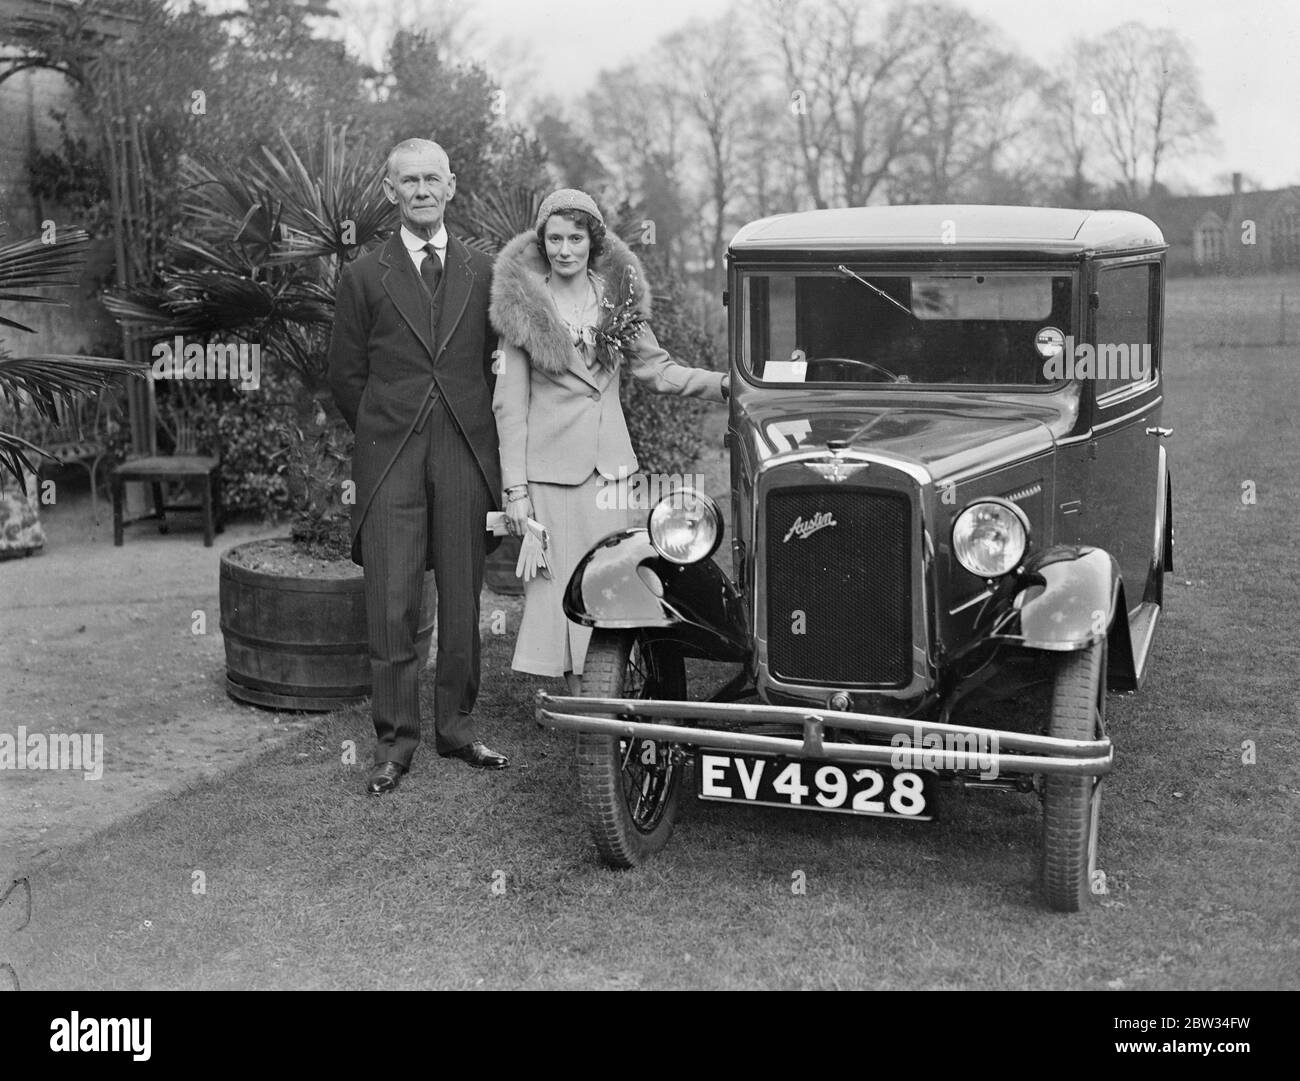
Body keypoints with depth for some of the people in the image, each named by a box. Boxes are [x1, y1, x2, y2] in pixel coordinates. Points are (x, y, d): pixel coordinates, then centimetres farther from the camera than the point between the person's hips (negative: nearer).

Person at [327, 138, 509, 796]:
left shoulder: (483, 273, 11)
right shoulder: (365, 277, 5)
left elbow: (495, 365, 13)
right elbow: (346, 377, 8)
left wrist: (482, 440, 6)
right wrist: (384, 436, 5)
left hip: (465, 457, 2)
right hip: (390, 462, -2)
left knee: (462, 601, 7)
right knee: (391, 606, -3)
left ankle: (455, 725, 21)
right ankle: (395, 741, 7)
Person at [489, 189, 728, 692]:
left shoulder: (617, 294, 8)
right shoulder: (522, 304, -2)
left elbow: (655, 368, 11)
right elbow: (510, 403, -3)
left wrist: (726, 383, -2)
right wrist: (515, 488, -7)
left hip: (610, 462, 3)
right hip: (549, 468, -3)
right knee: (562, 586, -1)